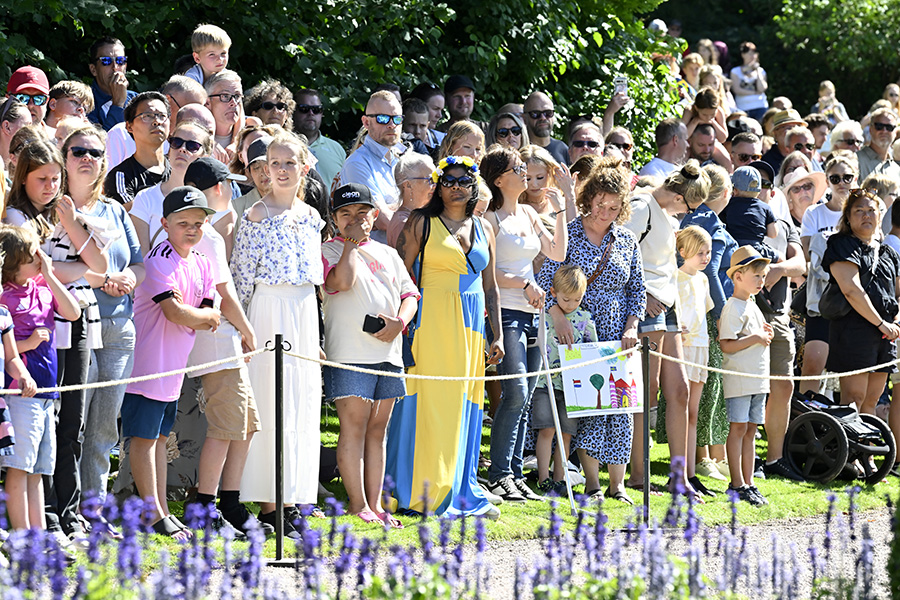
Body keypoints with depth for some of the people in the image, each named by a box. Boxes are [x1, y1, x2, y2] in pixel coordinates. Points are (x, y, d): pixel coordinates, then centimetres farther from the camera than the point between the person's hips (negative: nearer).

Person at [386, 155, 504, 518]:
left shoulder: (483, 229, 15)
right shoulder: (422, 223, 0)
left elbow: (490, 287, 18)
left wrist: (497, 335, 13)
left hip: (470, 325, 6)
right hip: (433, 320, -6)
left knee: (465, 408, 7)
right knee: (432, 404, -9)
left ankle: (461, 493, 13)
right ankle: (427, 495, -7)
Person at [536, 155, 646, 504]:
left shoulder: (627, 241, 9)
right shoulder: (568, 234, -2)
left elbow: (637, 289, 14)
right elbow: (547, 279, -8)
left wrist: (631, 328, 0)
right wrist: (559, 317, -22)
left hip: (617, 333, 3)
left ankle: (617, 482, 3)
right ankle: (592, 481, -3)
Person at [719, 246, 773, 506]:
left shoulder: (752, 306, 18)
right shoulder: (733, 308, -11)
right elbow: (727, 345, -18)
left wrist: (764, 335, 8)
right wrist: (754, 339, -18)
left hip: (758, 377, 9)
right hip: (738, 377, -9)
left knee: (750, 429, 9)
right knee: (738, 427, -7)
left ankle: (748, 483, 12)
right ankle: (737, 484, -5)